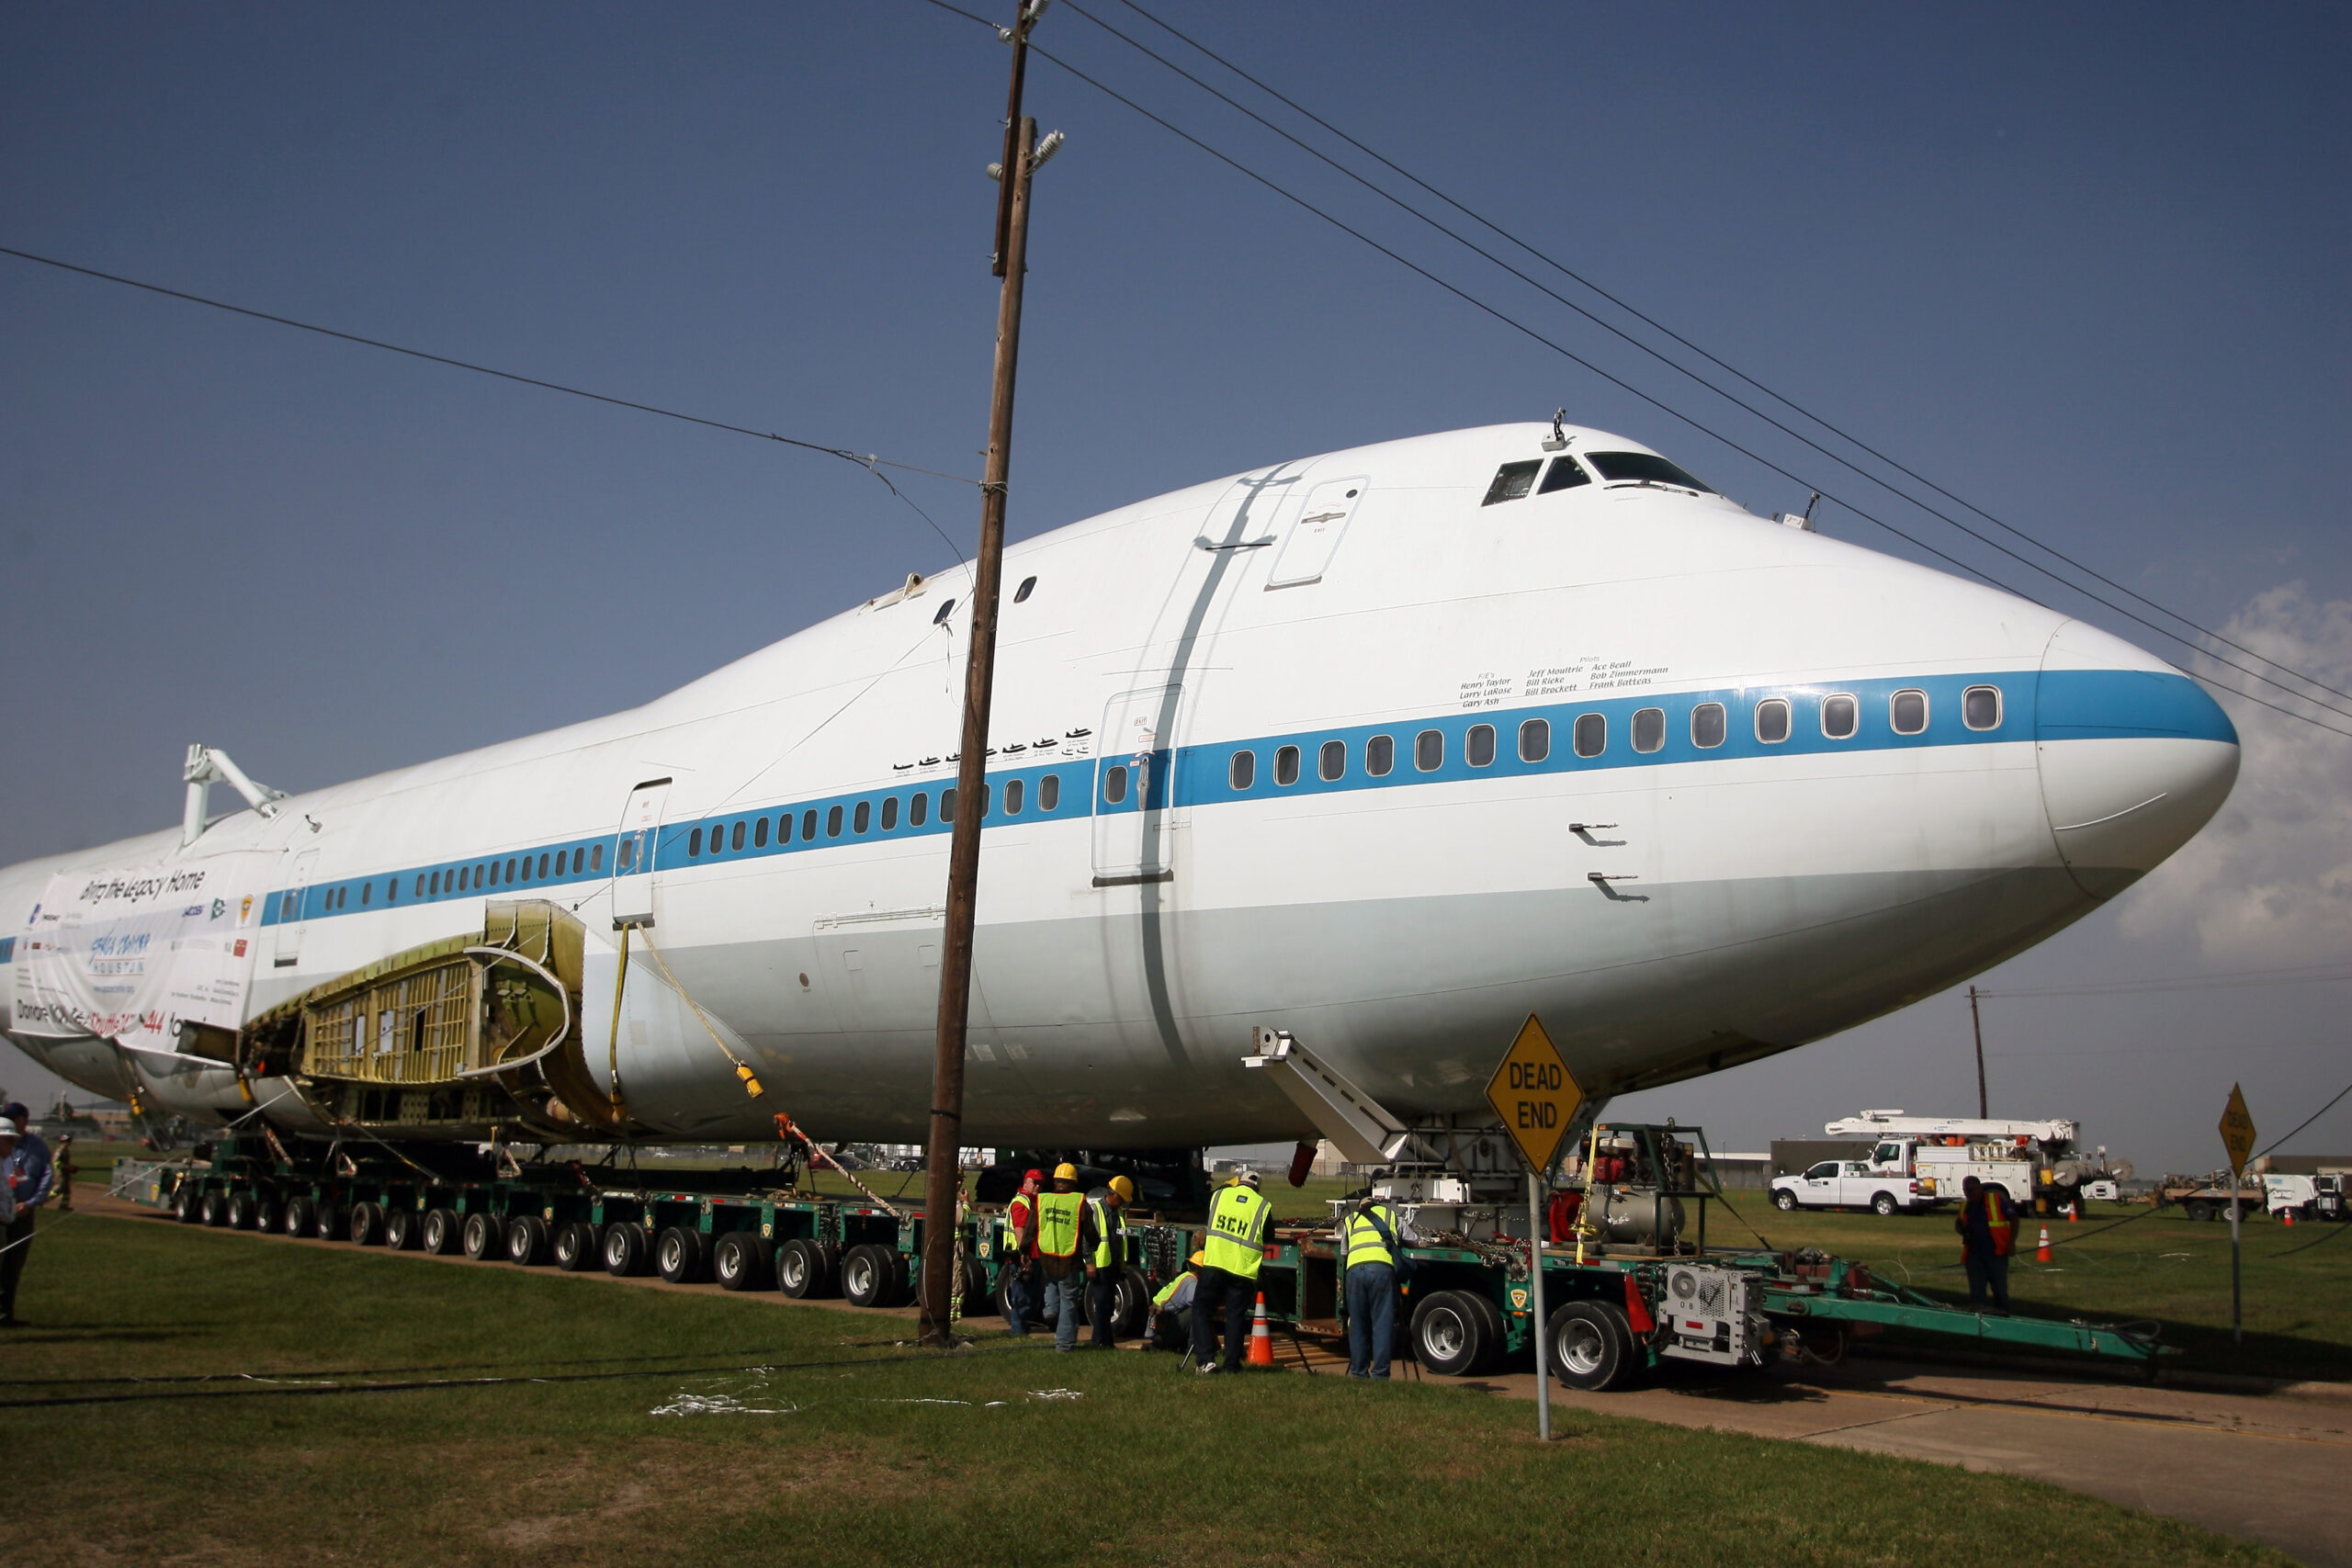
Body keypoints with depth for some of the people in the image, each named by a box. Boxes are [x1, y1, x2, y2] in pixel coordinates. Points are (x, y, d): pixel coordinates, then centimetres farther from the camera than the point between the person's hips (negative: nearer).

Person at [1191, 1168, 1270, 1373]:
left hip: (1214, 1264, 0)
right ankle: (1232, 1363, 9)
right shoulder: (1262, 1206, 2)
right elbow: (1268, 1242, 9)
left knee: (1202, 1310, 8)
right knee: (1236, 1316, 8)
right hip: (1244, 1270, 0)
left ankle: (1205, 1359, -1)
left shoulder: (1219, 1195, 7)